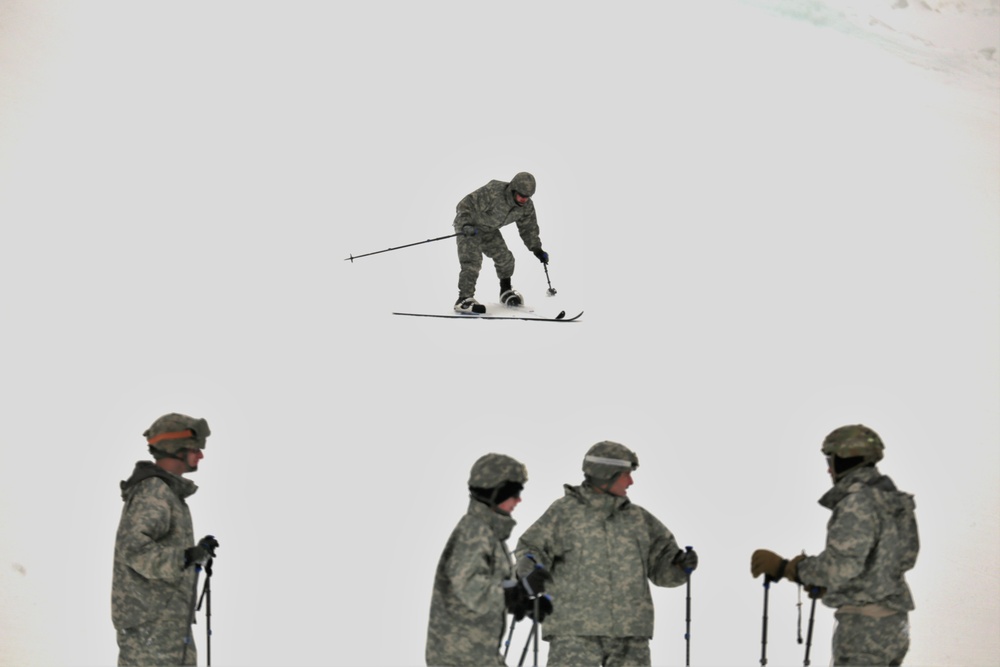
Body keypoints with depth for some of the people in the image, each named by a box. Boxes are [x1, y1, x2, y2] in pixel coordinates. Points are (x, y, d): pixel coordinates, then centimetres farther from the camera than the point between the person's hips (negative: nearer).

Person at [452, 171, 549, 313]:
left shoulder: (526, 206, -14)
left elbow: (528, 228, 3)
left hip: (489, 230, 7)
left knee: (505, 258, 6)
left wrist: (536, 249, -3)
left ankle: (506, 291, 29)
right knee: (472, 261, -19)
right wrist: (466, 225, -44)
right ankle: (464, 299, -18)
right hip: (468, 225, -7)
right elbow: (466, 205, -31)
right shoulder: (492, 193, -36)